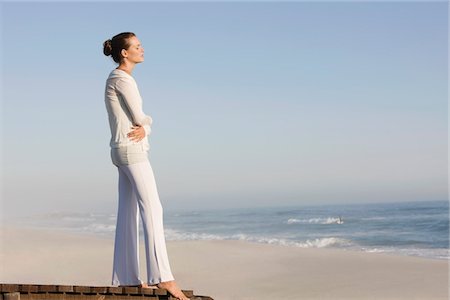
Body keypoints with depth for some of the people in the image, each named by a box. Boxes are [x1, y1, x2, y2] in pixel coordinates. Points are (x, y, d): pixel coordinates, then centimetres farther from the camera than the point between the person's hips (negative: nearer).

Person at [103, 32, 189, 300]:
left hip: (126, 151, 10)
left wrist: (143, 128, -7)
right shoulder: (122, 79, -11)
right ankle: (162, 276, -16)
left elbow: (140, 119, 13)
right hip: (132, 150, -10)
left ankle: (126, 277, 11)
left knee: (129, 215, 8)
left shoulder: (119, 79, 19)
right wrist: (146, 123, 8)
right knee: (152, 209, -13)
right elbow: (140, 117, -13)